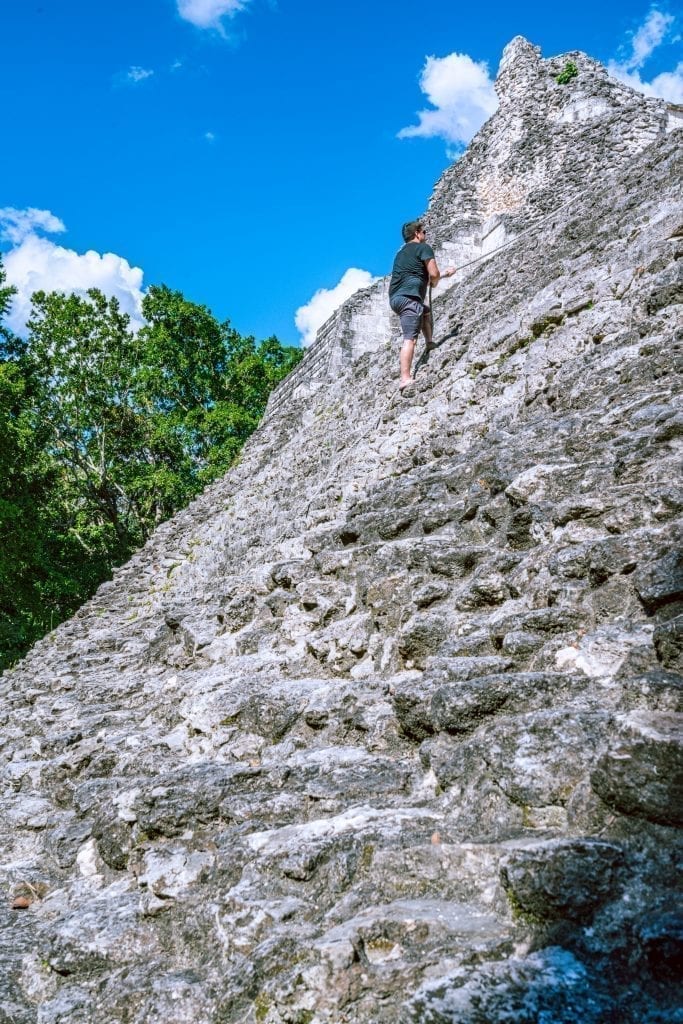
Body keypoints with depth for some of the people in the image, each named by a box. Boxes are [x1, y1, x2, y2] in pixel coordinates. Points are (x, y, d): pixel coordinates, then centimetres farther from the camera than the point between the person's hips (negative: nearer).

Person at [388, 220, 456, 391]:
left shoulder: (402, 252, 29)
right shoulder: (423, 247, 4)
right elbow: (433, 274, -8)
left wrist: (445, 273, 45)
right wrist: (434, 282, 16)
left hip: (395, 298, 9)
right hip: (409, 296, -9)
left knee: (426, 311, 34)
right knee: (410, 338, -18)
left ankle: (430, 345, 26)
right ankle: (405, 379, -29)